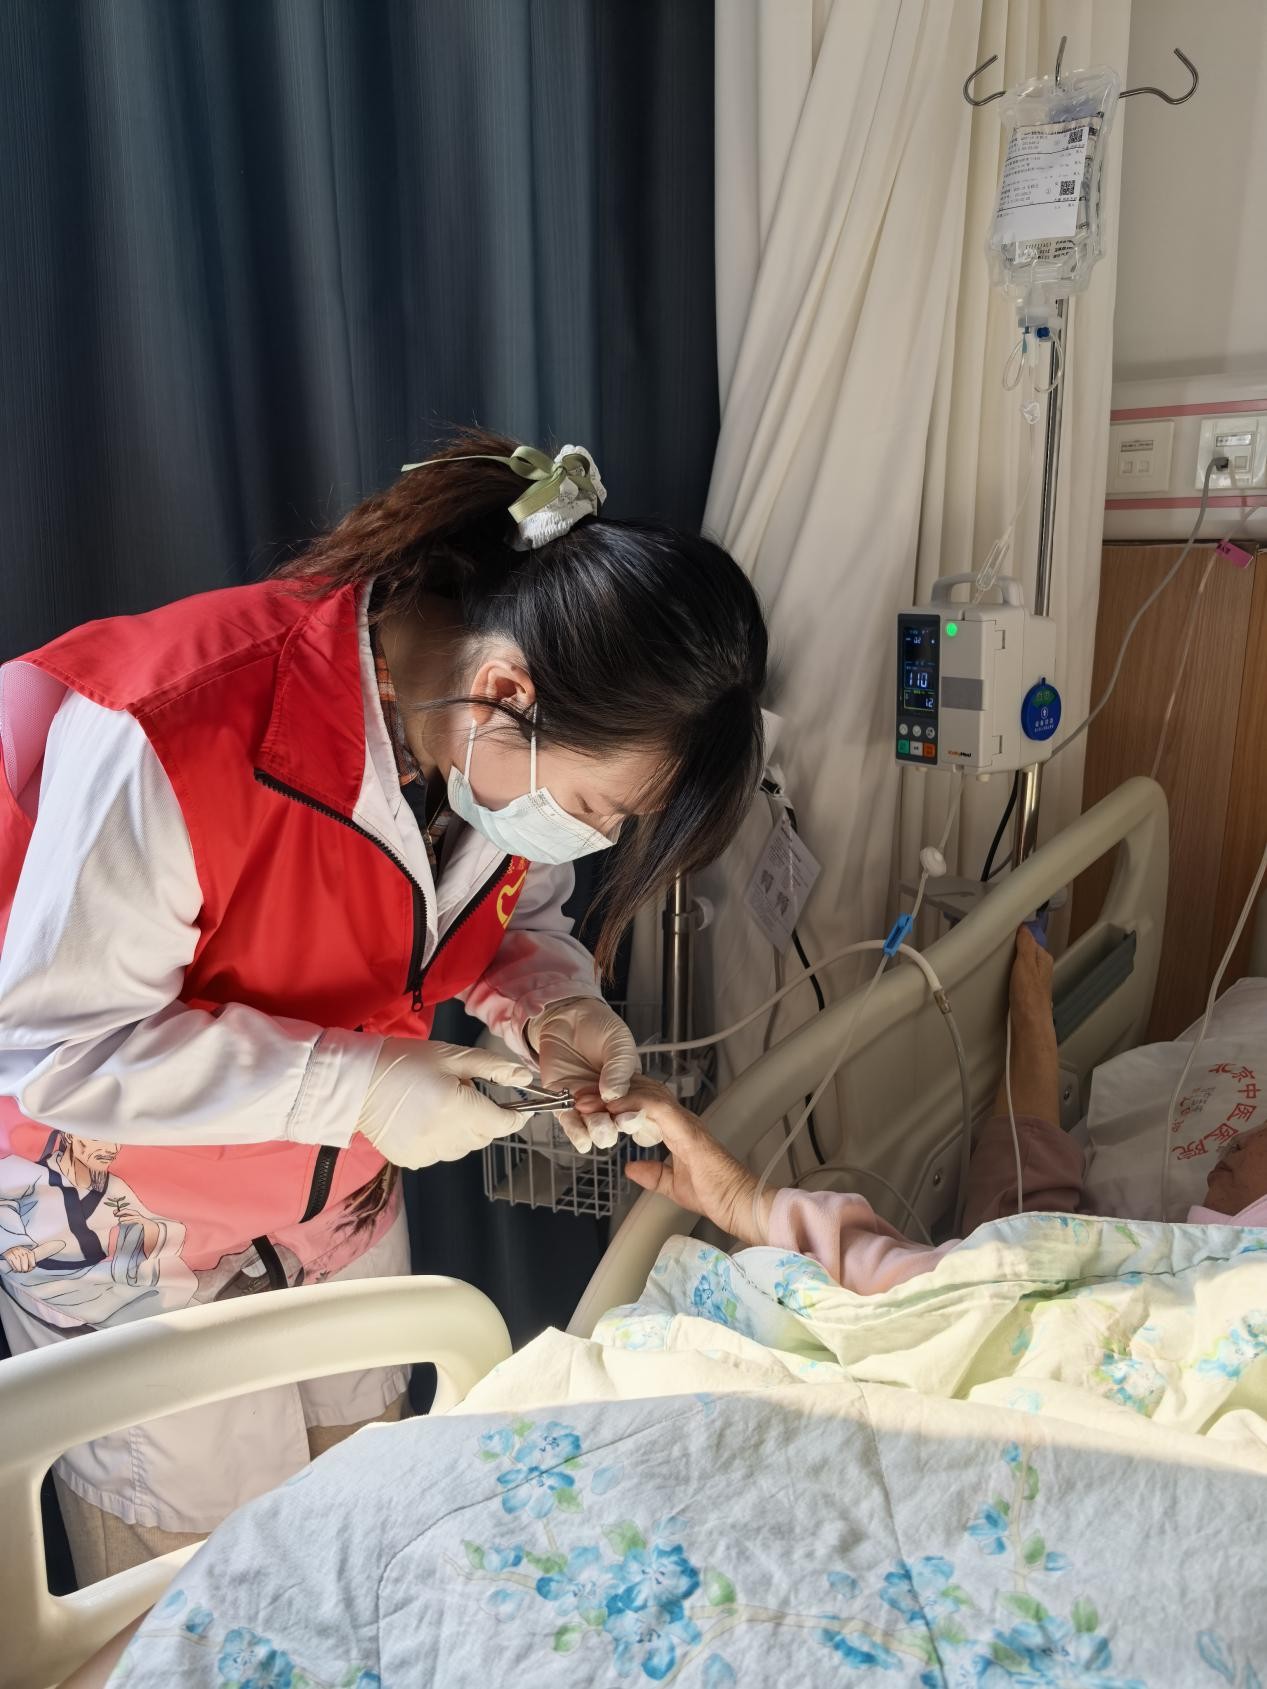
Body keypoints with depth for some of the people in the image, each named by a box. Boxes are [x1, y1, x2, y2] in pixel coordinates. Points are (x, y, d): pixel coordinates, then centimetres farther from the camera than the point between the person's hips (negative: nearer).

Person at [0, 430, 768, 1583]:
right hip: (121, 1207, -5)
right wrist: (358, 1085, -33)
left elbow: (513, 918, 1)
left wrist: (556, 1010, -21)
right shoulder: (173, 736, -36)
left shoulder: (510, 742, -17)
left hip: (339, 1184, 6)